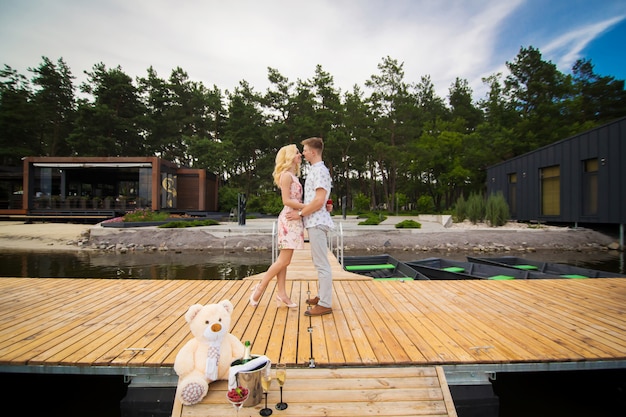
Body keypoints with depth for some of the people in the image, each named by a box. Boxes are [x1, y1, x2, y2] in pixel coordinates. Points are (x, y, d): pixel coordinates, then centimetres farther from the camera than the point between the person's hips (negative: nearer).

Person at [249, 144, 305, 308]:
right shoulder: (286, 175, -9)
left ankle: (281, 293, 13)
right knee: (284, 260, -6)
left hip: (294, 219, 9)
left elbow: (296, 200, 11)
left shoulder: (293, 176, 18)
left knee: (283, 260, 9)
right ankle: (260, 287, 5)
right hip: (289, 219, -9)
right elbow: (286, 200, -17)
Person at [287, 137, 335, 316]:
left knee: (322, 263, -6)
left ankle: (325, 304, 0)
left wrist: (300, 214, -14)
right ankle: (322, 296, 28)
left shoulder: (320, 170, -14)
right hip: (314, 221, 11)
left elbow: (319, 201, -22)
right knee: (319, 262, 16)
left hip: (317, 222, -11)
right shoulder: (316, 170, 18)